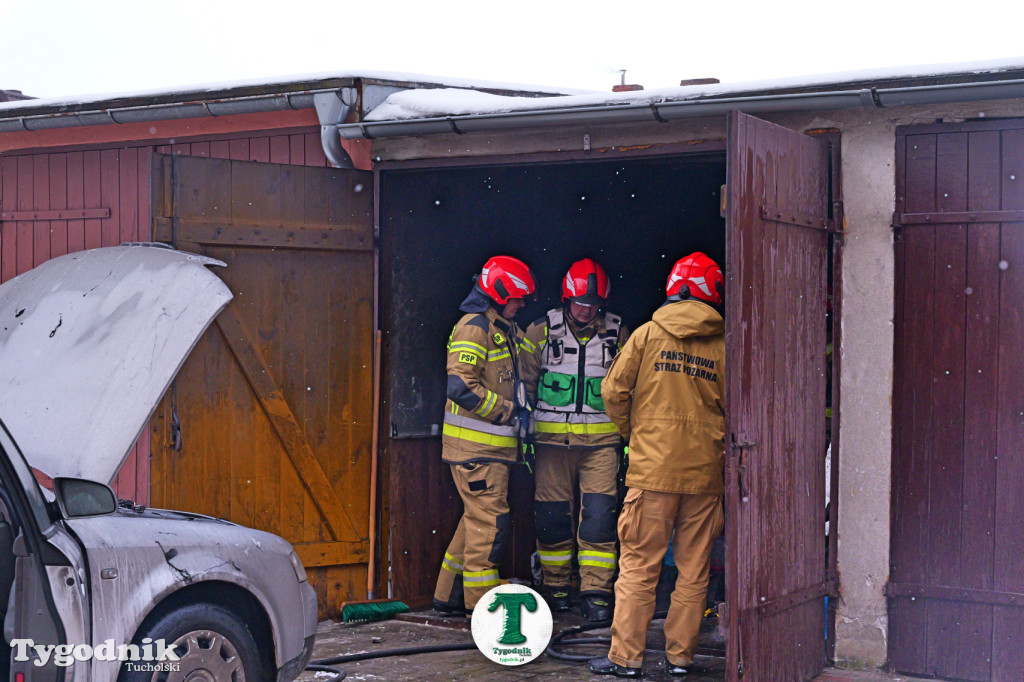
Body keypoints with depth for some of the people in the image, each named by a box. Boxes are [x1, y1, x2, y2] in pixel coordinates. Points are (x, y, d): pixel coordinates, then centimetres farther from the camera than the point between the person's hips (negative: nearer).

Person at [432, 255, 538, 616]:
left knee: (480, 518, 15)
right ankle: (481, 601, 1)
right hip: (476, 446, -10)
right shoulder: (474, 328, -14)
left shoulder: (504, 329, 18)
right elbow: (461, 387, -23)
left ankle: (450, 595, 23)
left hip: (492, 444, 10)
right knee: (490, 520, -7)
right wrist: (508, 409, -16)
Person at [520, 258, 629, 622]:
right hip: (552, 438, 0)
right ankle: (556, 588, 19)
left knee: (599, 514, -7)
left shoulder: (618, 334, 6)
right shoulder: (540, 332, 2)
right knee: (552, 514, 3)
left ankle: (596, 593, -1)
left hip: (601, 439, 0)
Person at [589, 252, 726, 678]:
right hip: (705, 473, 1)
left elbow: (613, 391, 1)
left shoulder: (648, 334, 0)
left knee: (639, 566, 3)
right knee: (694, 571, 9)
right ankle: (680, 656, 14)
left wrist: (632, 433, 17)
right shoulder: (723, 346, 1)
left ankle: (626, 657, 4)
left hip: (654, 468, -1)